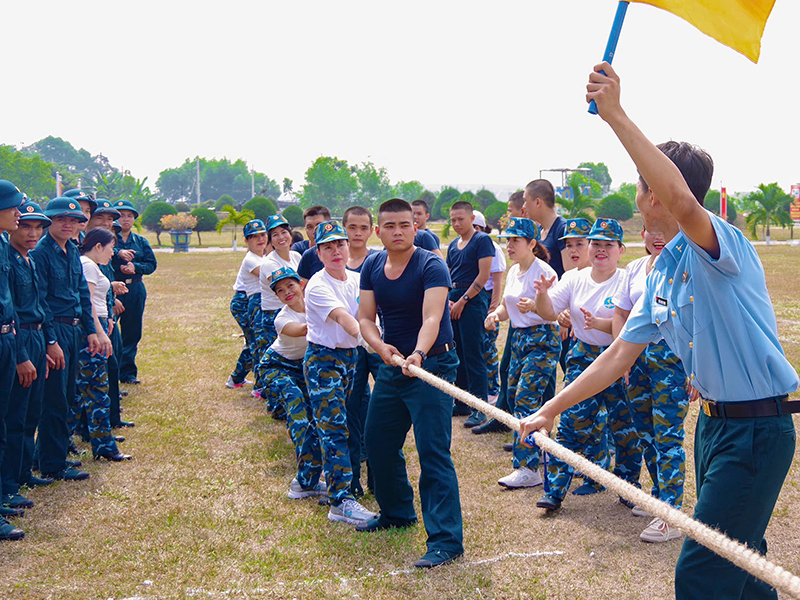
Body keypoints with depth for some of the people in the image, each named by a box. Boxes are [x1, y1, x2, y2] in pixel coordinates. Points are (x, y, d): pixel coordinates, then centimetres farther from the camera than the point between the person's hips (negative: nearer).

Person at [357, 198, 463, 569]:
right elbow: (365, 317, 0)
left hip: (431, 365, -7)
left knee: (433, 452, -12)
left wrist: (418, 354, -47)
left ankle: (446, 540, -7)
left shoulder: (431, 266, -16)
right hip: (392, 364, 7)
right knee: (378, 442, 17)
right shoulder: (372, 267, 4)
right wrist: (380, 345, -21)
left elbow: (432, 318, -29)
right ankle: (396, 512, 39)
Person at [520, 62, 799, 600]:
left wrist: (616, 115, -41)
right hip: (714, 420, 9)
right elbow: (620, 355, 14)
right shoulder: (661, 272, 10)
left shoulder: (720, 241, -17)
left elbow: (682, 201, -41)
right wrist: (552, 409, 13)